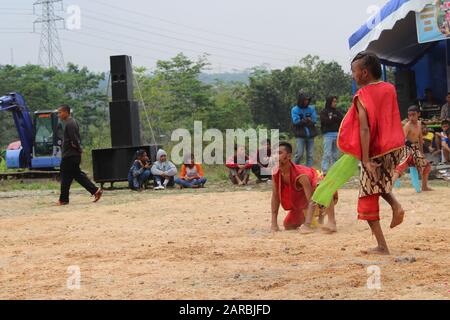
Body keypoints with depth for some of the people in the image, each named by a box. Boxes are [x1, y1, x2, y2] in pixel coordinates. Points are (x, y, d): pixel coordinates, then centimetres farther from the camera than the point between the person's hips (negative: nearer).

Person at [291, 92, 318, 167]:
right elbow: (296, 121, -11)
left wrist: (303, 121, -14)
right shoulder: (295, 110, 0)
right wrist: (308, 120, -9)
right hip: (300, 135, -3)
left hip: (310, 135, 3)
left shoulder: (311, 109, 9)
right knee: (299, 154, -8)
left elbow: (314, 120, -1)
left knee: (310, 155, 3)